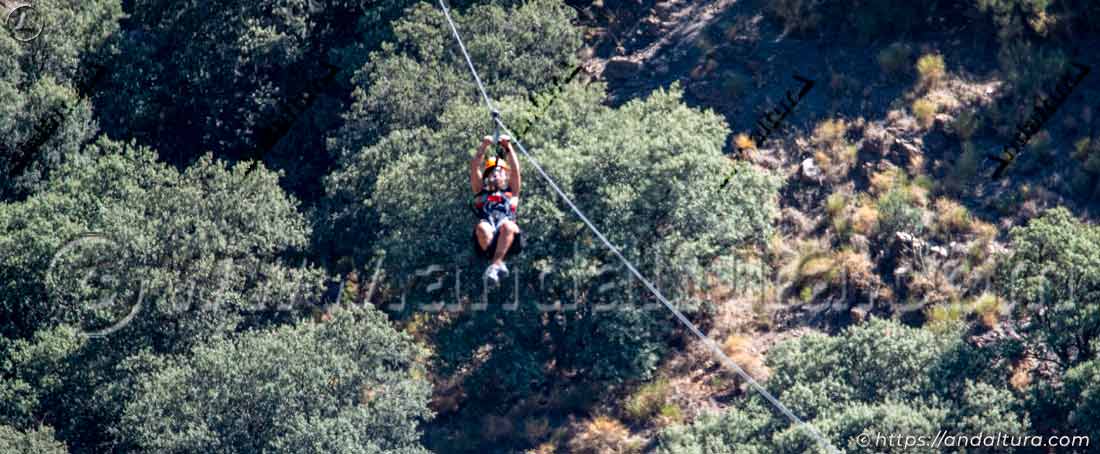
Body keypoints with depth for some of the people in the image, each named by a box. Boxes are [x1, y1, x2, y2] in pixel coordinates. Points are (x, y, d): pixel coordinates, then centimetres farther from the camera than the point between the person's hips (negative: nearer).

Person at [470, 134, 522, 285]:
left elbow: (515, 169, 18)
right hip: (486, 241, 0)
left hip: (509, 240, 0)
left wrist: (508, 147, 9)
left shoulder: (511, 192, 31)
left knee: (507, 225, -36)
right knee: (482, 227, -35)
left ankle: (495, 264, -48)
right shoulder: (481, 192, 32)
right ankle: (499, 264, -43)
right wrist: (484, 147, 11)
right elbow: (474, 168, 20)